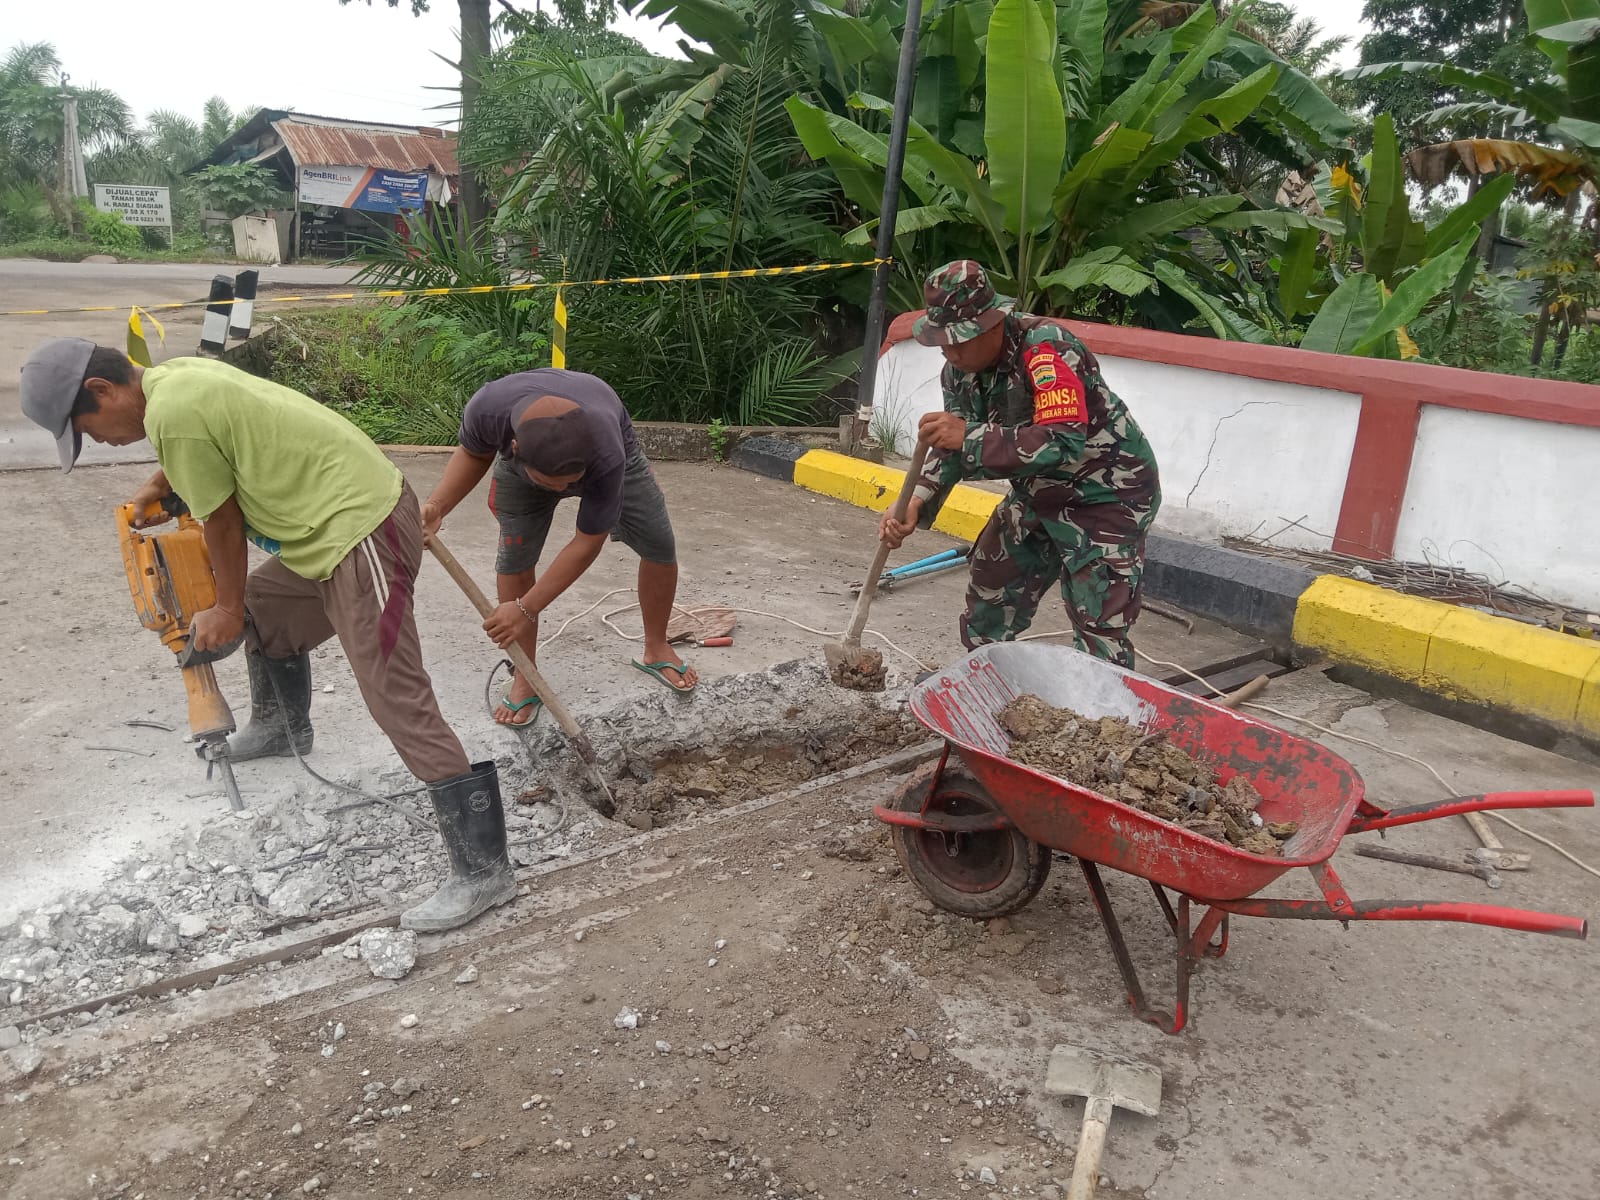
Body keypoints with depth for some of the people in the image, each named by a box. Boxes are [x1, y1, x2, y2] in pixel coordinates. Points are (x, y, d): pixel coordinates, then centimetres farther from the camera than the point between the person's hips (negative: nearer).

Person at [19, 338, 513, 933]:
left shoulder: (172, 411, -17)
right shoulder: (181, 374, 12)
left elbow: (223, 523, -7)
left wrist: (226, 611, 7)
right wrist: (156, 487, 39)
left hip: (361, 532, -11)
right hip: (352, 512, 11)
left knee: (399, 702, -12)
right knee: (262, 604, 29)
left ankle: (484, 870, -10)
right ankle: (281, 729, 54)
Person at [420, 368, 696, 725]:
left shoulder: (607, 457, -47)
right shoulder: (487, 409, -42)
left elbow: (587, 544, -34)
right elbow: (474, 454, -15)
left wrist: (527, 609, -32)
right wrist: (437, 505, -31)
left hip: (611, 453, -1)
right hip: (520, 466, 1)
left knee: (660, 546, -6)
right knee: (515, 556, -13)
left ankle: (656, 649, 18)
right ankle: (525, 677, 3)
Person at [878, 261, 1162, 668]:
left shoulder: (1045, 347, -29)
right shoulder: (960, 366, -4)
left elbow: (1064, 443, -39)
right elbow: (954, 445, -1)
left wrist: (971, 437, -41)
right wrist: (918, 503, -19)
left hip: (1106, 496, -8)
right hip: (1038, 495, 8)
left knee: (1099, 632, -13)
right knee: (988, 599, 16)